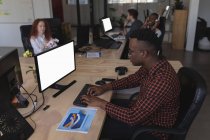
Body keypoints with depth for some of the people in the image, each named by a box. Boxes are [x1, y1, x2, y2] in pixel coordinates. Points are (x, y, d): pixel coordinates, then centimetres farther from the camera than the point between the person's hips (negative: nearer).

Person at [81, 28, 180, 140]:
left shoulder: (162, 81, -38)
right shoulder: (154, 64, -10)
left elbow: (133, 118, -33)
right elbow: (134, 79, 9)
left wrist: (101, 103, -24)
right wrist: (105, 87, -1)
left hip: (152, 128, -7)